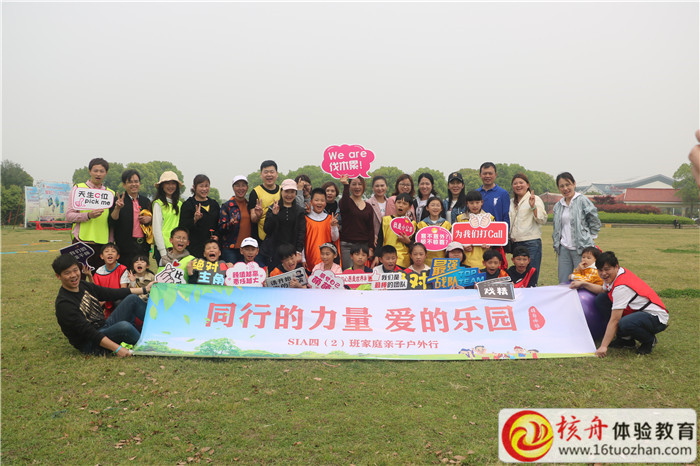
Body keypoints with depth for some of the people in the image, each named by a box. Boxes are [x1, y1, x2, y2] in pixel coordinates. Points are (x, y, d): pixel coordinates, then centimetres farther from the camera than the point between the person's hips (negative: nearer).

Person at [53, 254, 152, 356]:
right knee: (124, 326, -35)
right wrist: (116, 348, -31)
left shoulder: (84, 286, 6)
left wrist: (144, 289, 9)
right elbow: (87, 332, -25)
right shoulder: (63, 304, -20)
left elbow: (111, 293, 11)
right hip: (90, 345, -9)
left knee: (132, 299, 0)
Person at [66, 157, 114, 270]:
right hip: (82, 242, -2)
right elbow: (69, 216, 0)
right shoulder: (78, 188, 6)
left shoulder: (111, 193, 15)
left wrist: (111, 244, 9)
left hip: (103, 243, 2)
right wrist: (88, 215, -16)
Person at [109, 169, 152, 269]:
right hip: (126, 245, -4)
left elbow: (154, 218, 23)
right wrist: (117, 208, -24)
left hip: (143, 245, 4)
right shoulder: (118, 200, 0)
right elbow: (112, 222, -9)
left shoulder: (145, 201, 13)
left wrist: (150, 218, 1)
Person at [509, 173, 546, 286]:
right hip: (515, 243, 6)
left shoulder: (535, 199, 0)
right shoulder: (511, 202, 18)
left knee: (530, 280, -7)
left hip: (531, 243, -6)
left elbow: (543, 220, -10)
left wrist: (533, 206, -20)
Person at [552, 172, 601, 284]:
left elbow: (595, 222, 0)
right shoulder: (557, 206, 15)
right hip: (564, 249, 5)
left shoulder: (582, 200, -3)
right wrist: (556, 244, 12)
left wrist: (590, 239, -1)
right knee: (563, 283, 6)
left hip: (581, 249, -5)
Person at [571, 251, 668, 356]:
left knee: (624, 324, -40)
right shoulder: (613, 275, -1)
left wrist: (603, 346, -29)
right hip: (637, 311, 10)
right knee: (600, 299, -1)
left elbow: (614, 320, -30)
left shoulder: (622, 286, -28)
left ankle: (649, 340, -4)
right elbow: (603, 290, 25)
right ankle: (625, 339, 5)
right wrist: (583, 284, 14)